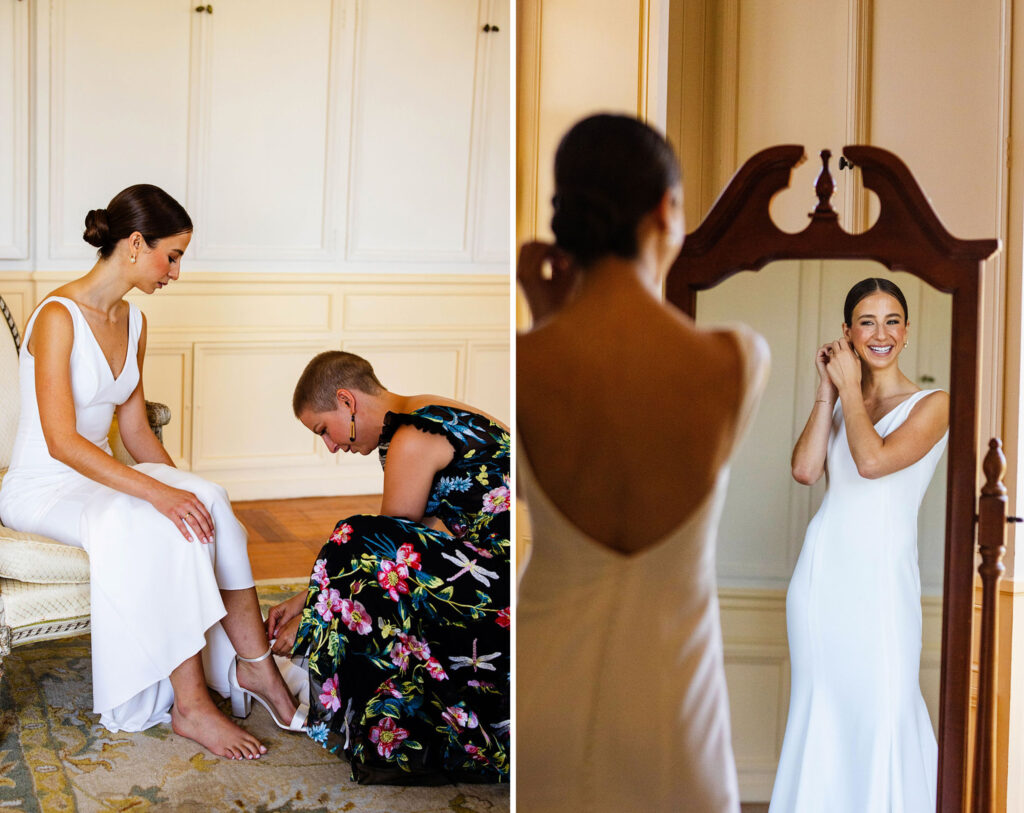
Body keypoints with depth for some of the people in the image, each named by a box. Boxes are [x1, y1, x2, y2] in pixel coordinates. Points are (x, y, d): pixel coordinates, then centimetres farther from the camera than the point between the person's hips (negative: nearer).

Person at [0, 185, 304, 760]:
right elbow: (61, 442, -26)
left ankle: (253, 665, -15)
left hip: (99, 477, 7)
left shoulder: (133, 322, 7)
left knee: (209, 503, -20)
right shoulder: (58, 317, -18)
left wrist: (184, 487, -4)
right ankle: (190, 706, -26)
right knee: (159, 528, -31)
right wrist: (157, 493, -33)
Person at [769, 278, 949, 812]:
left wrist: (850, 386, -6)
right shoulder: (839, 401, 14)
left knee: (884, 712, -6)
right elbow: (805, 470, -2)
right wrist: (828, 390, 0)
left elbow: (872, 460, -19)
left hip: (881, 573, -5)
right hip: (822, 568, 5)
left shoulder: (932, 405, -2)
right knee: (819, 710, 10)